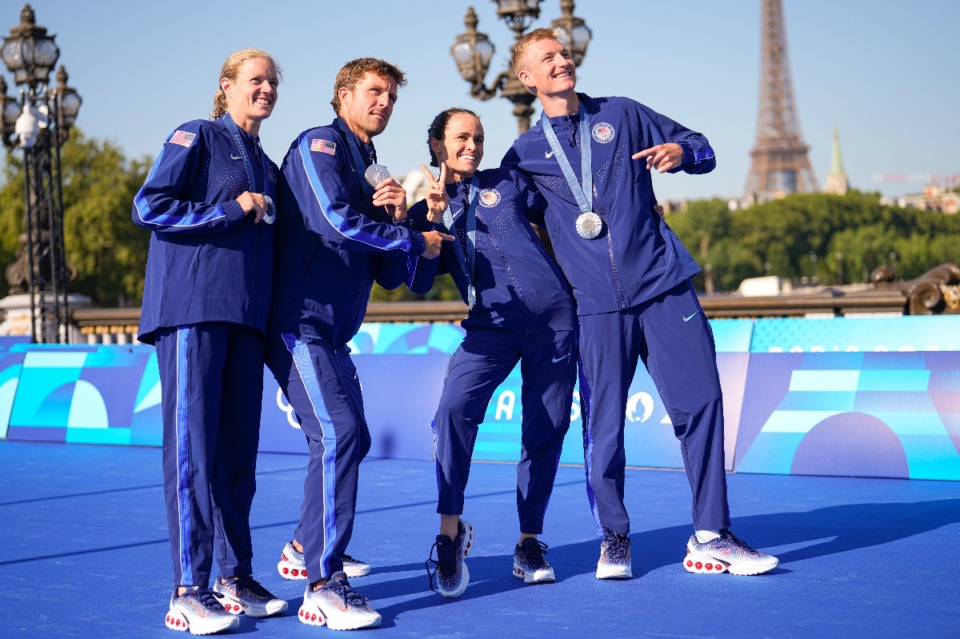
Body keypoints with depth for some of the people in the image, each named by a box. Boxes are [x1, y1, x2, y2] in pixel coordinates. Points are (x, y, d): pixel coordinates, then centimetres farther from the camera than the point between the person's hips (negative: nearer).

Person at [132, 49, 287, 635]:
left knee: (239, 451, 6)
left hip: (246, 320, 7)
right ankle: (189, 591, -8)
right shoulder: (197, 138, 4)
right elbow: (149, 206, -8)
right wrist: (233, 210, -7)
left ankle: (235, 578, 12)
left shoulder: (268, 168, 24)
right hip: (192, 309, -7)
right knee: (192, 448, -9)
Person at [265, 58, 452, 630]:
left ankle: (304, 550, 35)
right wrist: (416, 240, -9)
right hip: (299, 321, -10)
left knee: (351, 439, 17)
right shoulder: (319, 145, -4)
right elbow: (337, 219, -21)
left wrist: (395, 216, -4)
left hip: (334, 333, 10)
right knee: (336, 434, -21)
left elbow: (392, 276, 14)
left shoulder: (372, 175, 19)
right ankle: (323, 587, -24)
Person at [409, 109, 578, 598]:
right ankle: (451, 529, -14)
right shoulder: (427, 212, 9)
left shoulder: (508, 183, 12)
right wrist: (434, 217, -12)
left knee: (546, 429, 2)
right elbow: (419, 282, -3)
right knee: (455, 408, -26)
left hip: (552, 317, 2)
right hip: (491, 327, -2)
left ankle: (529, 544, 15)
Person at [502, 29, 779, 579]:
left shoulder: (623, 115, 13)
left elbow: (702, 149, 17)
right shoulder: (525, 154, 12)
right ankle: (614, 539, 15)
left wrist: (680, 152, -6)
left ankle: (710, 539, 4)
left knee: (701, 403, -4)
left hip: (664, 286, 1)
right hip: (596, 305, -1)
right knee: (603, 425, -2)